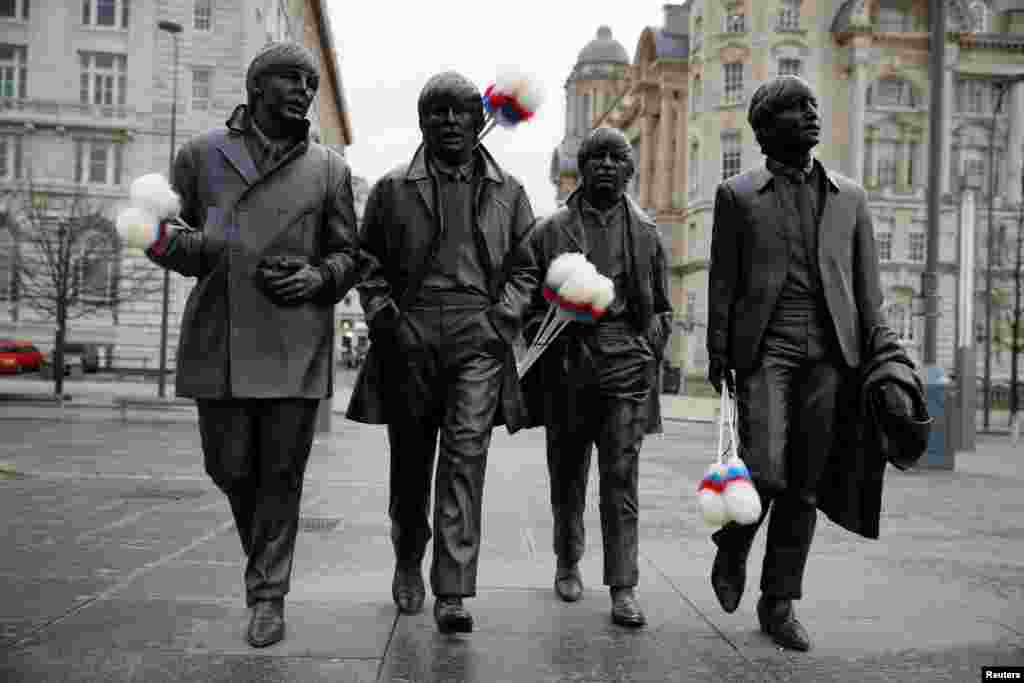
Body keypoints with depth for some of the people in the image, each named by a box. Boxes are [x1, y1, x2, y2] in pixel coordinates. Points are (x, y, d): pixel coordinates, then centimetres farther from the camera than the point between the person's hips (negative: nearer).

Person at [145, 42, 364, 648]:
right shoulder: (202, 155, 11)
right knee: (230, 468, 7)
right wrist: (192, 247, -11)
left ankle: (268, 596, 15)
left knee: (281, 474, 1)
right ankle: (264, 553, 37)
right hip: (218, 339, 1)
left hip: (296, 344, -1)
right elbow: (165, 236, 12)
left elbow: (349, 254, 14)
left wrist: (319, 277, -7)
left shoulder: (329, 169, 10)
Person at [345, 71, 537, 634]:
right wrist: (383, 316, -2)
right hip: (408, 336, 1)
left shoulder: (507, 192, 11)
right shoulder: (392, 189, 9)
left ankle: (453, 593, -7)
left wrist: (502, 317, -2)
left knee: (466, 456, -11)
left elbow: (525, 268, 13)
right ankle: (408, 559, 35)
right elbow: (369, 264, 12)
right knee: (410, 458, 11)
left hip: (478, 338, -1)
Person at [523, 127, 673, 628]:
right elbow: (529, 299, 8)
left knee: (621, 477, -5)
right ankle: (568, 563, 32)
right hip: (566, 365, 0)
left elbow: (661, 308, 16)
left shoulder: (645, 232, 11)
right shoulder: (550, 230, 6)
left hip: (627, 365, 0)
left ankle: (623, 588, 0)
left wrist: (650, 353, 5)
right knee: (567, 473, 12)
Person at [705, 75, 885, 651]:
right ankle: (732, 549, 18)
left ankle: (779, 602, 18)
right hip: (765, 347, -3)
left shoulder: (850, 196, 15)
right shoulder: (738, 194, 7)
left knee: (804, 486, 4)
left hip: (830, 353, 3)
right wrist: (718, 355, -2)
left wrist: (878, 358, 4)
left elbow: (867, 284, 12)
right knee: (765, 471, -14)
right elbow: (722, 282, 4)